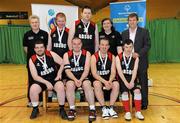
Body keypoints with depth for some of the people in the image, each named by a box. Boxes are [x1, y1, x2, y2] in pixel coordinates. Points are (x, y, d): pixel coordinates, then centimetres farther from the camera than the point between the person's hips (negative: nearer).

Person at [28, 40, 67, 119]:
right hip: (41, 80, 1)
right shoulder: (32, 60, -5)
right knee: (33, 89, -28)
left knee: (61, 87, -31)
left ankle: (62, 109, -9)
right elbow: (35, 76, -8)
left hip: (54, 78, 0)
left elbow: (63, 63, 5)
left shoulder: (51, 54, -4)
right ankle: (35, 109, 1)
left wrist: (59, 73, -6)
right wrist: (46, 82, -20)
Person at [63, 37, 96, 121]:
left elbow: (86, 70, -5)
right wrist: (75, 79, -20)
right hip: (72, 78, 1)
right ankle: (72, 109, -17)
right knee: (69, 85, -29)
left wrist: (80, 80, -20)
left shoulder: (87, 54, 3)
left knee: (87, 85, -30)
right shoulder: (67, 55, 5)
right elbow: (67, 71, -4)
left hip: (84, 77, -1)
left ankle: (92, 109, -24)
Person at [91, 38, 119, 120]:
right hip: (98, 79, -2)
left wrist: (109, 81, -24)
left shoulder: (112, 57, 2)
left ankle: (111, 108, -12)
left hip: (109, 79, 3)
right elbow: (94, 73, -14)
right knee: (97, 84, -34)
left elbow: (113, 72, -3)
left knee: (116, 84, -26)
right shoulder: (94, 57, -7)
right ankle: (104, 108, -20)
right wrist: (104, 81, -26)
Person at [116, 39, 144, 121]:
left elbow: (135, 71, -6)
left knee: (137, 91, -22)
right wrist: (126, 82, -22)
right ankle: (127, 112, -9)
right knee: (125, 92, -25)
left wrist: (132, 82, -21)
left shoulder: (135, 58, 4)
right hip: (122, 79, -2)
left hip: (132, 78, 2)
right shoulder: (118, 57, -2)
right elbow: (119, 71, -12)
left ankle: (138, 112, -8)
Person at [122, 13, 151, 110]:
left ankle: (144, 103, 15)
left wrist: (138, 54, -17)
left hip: (141, 61, -2)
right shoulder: (124, 33, 11)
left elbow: (148, 45, -5)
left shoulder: (144, 31, 2)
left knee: (143, 83, 4)